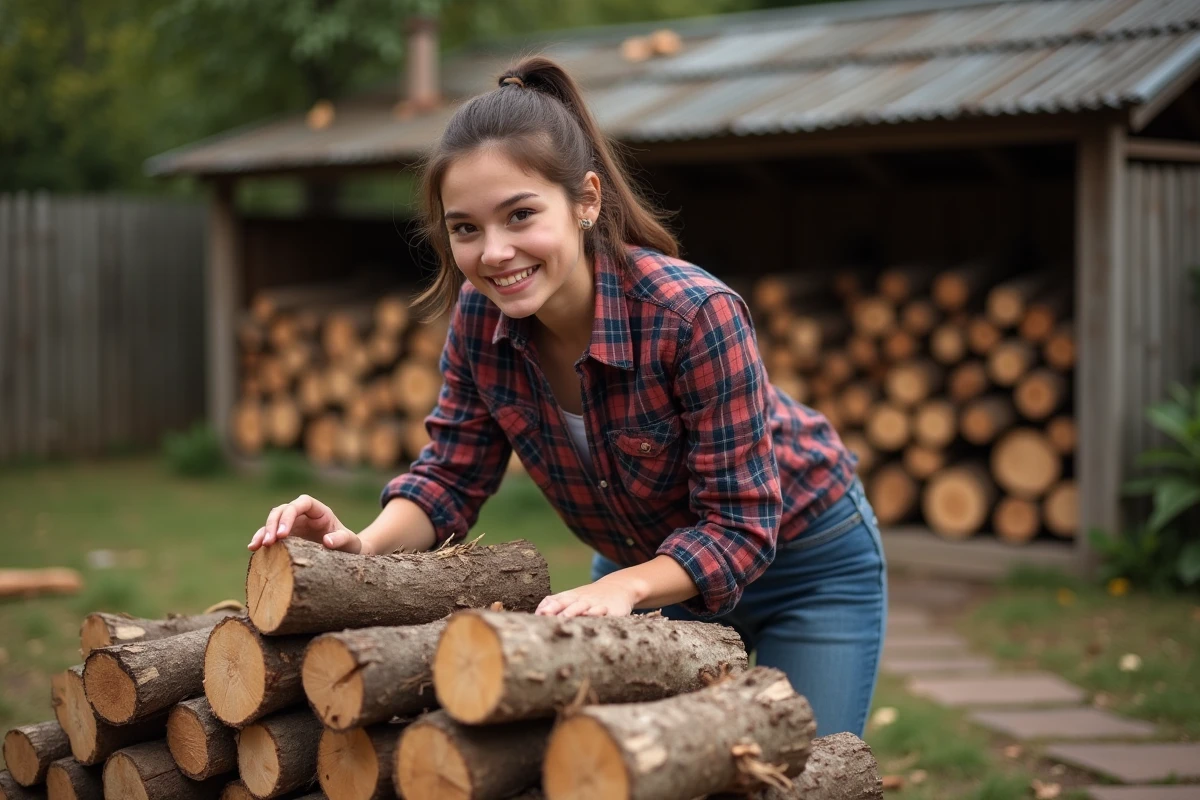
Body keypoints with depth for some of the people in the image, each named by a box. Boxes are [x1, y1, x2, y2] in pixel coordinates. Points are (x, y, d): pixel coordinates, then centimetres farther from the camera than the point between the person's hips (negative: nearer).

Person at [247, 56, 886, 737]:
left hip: (803, 565, -4)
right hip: (645, 565, 5)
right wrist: (365, 547, -28)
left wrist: (623, 588, -45)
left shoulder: (696, 314, -34)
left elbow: (739, 528, -30)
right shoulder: (479, 317, -18)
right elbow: (453, 475, -9)